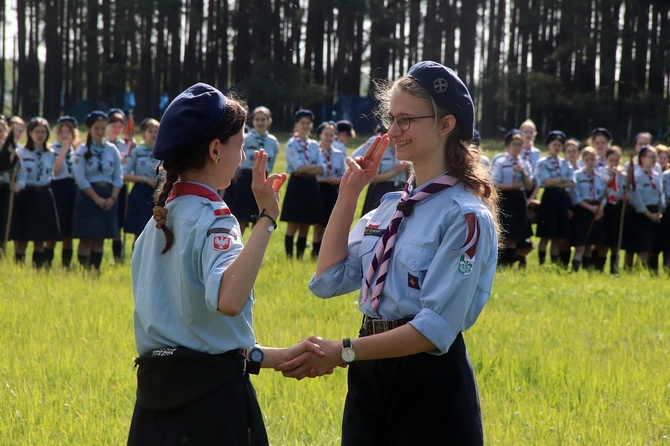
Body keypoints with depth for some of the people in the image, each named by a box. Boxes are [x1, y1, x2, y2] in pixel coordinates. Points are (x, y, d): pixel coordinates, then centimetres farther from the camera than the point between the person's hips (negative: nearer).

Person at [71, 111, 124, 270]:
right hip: (88, 196, -3)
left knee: (100, 238, 5)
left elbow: (118, 178, 7)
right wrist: (97, 198, -12)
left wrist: (112, 198, -7)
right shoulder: (82, 151, -2)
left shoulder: (112, 150, 7)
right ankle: (84, 269, -4)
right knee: (87, 238, -5)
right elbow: (81, 180, -8)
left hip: (108, 198, 3)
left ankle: (97, 269, 9)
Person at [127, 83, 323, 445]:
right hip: (211, 400, -8)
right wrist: (267, 218, -29)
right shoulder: (212, 219, -13)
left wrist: (276, 356, 16)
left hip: (156, 393, 8)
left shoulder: (158, 220, 12)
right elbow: (228, 300, -34)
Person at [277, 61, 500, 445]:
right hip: (370, 377, 7)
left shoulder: (466, 217, -13)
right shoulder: (390, 208, 11)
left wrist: (344, 352, -22)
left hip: (430, 383, -7)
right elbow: (328, 281, 7)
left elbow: (436, 328, -20)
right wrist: (348, 193, 5)